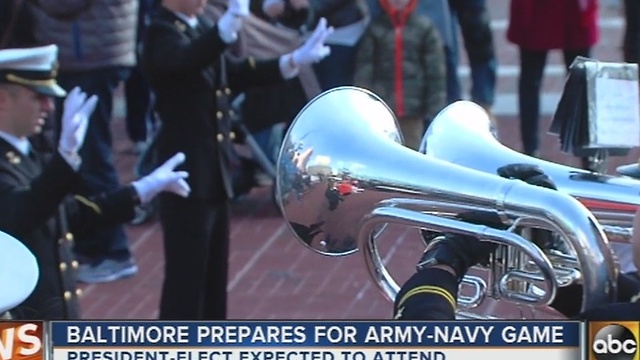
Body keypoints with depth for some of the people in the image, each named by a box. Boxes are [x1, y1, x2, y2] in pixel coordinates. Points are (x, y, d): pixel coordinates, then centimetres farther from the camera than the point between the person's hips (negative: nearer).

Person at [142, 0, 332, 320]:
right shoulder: (162, 32, -16)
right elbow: (189, 59, -38)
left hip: (214, 171, 9)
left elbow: (234, 75, 17)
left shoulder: (201, 27, 11)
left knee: (214, 275, 17)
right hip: (187, 172, -9)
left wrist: (292, 61, 7)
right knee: (186, 275, -4)